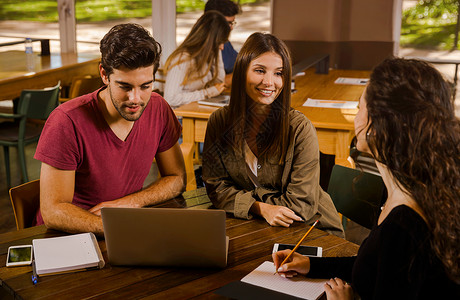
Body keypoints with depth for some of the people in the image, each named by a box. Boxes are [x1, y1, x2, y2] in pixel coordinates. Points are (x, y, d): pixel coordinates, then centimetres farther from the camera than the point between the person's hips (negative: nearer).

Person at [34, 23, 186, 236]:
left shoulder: (158, 109, -6)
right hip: (69, 235, -6)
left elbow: (177, 179, 4)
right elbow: (53, 212, -21)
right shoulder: (67, 122, -22)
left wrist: (130, 202, -13)